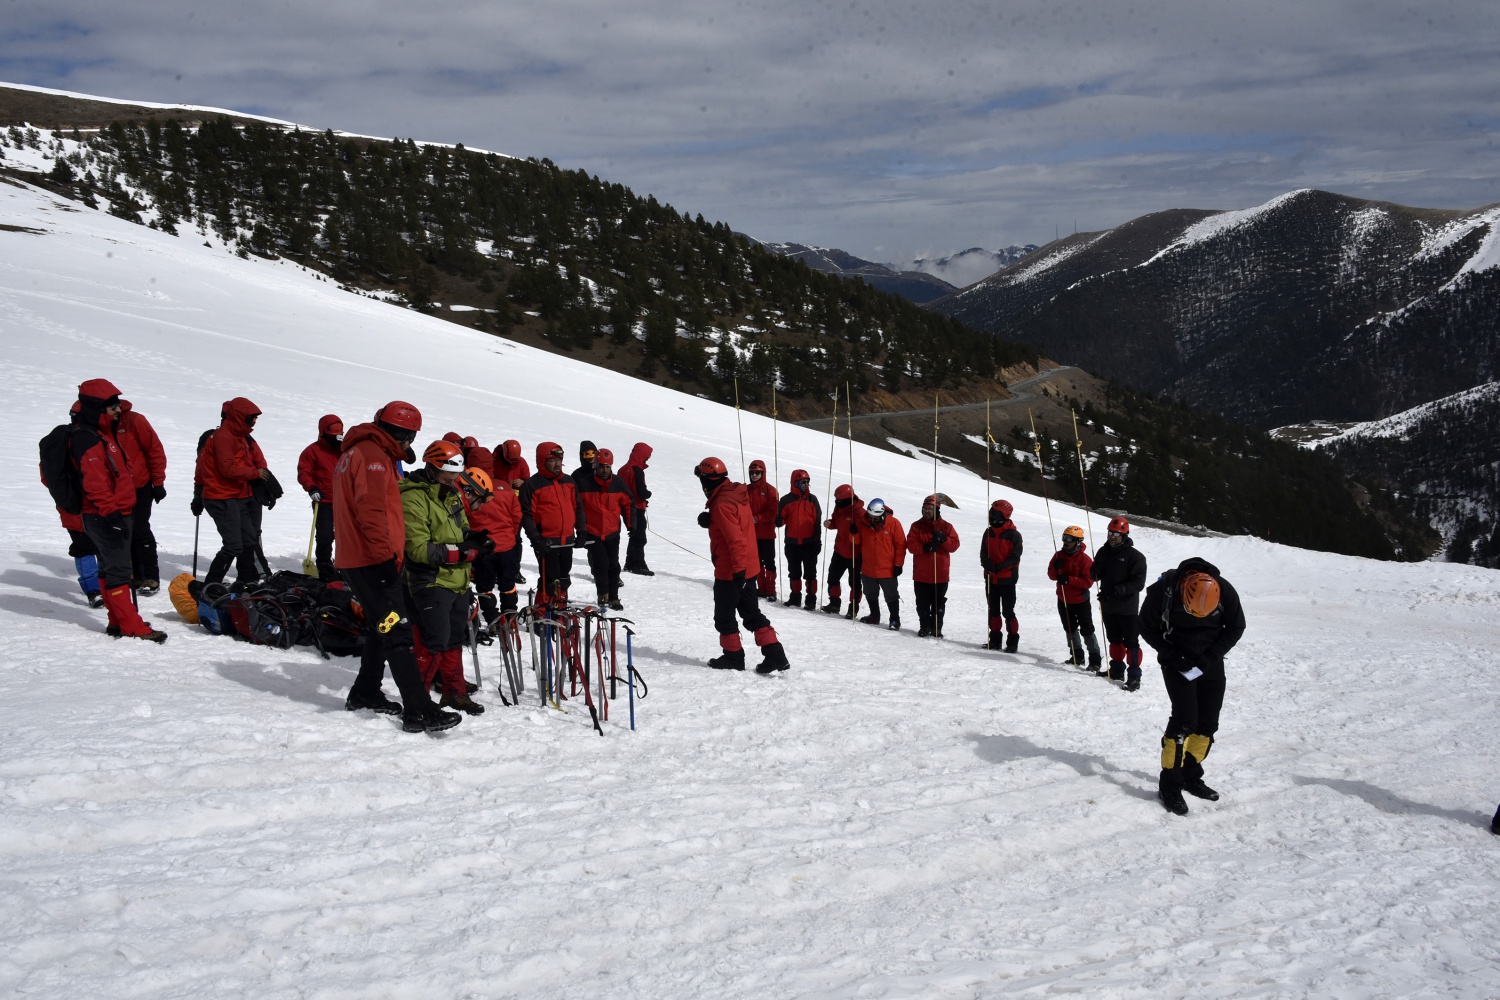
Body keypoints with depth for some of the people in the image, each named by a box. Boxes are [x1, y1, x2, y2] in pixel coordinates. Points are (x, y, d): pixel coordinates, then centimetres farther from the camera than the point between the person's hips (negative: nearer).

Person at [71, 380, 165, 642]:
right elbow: (93, 483, -25)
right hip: (105, 518, -11)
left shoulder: (104, 434, 17)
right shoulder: (88, 440, -17)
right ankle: (131, 626, -10)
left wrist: (123, 511, 26)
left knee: (110, 567, 14)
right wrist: (111, 513, -28)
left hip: (115, 513, 11)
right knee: (118, 569, -10)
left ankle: (118, 621, 20)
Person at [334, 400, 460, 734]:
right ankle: (419, 711, -17)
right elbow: (371, 510, -24)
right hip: (373, 563, -11)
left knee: (381, 629, 22)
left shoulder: (354, 453, 20)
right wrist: (386, 555, -23)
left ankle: (365, 694, 30)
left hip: (355, 560, 11)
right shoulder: (373, 455, -14)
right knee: (397, 634, -14)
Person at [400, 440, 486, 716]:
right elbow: (418, 548, -21)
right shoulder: (414, 499, -15)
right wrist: (460, 550, -24)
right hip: (431, 582, -9)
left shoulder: (452, 495, 13)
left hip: (457, 582, 9)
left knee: (455, 640, 16)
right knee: (433, 642, -11)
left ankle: (455, 693, 27)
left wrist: (473, 538, 0)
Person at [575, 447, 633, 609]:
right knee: (600, 565, -9)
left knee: (613, 565, 4)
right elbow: (576, 506, -1)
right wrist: (581, 528, -3)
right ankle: (603, 594, 10)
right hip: (593, 533, -3)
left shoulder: (618, 483, 2)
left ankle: (613, 597, 13)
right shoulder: (584, 483, -8)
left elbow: (627, 504, 12)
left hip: (612, 533, 3)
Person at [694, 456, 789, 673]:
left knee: (724, 616, 8)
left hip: (730, 572, -9)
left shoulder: (722, 504, -21)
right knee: (752, 613, 13)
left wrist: (738, 569, -25)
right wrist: (710, 520, 1)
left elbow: (735, 539, -26)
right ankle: (774, 654, 7)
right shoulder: (737, 495, 8)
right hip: (749, 568, 9)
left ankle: (732, 655, 19)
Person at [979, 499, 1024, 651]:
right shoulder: (989, 532, 6)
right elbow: (983, 553, 8)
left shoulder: (1014, 535, -10)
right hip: (991, 578, 6)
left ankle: (1013, 641, 5)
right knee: (993, 610, 12)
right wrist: (987, 563, -14)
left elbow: (1015, 558, -12)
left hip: (1007, 579, -5)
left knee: (1008, 611, -3)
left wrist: (999, 567, -26)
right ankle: (994, 639, 21)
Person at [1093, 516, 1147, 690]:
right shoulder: (1104, 552, 8)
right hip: (1108, 605, 6)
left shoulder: (1135, 556, -10)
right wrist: (1094, 572, -12)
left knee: (1131, 642, -4)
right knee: (1114, 640, 19)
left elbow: (1139, 582, -15)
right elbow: (1096, 574, 13)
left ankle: (1134, 676, -3)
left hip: (1127, 607, -6)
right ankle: (1117, 670, 33)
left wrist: (1121, 589, -28)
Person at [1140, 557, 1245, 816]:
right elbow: (1148, 629, -10)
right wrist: (1172, 656, -20)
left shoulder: (1225, 592, -20)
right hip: (1177, 663, -4)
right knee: (1184, 719, -16)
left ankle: (1191, 776, 22)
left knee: (1207, 722, 5)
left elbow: (1235, 627, -4)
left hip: (1211, 663, 4)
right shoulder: (1162, 591, -26)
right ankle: (1170, 785, -9)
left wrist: (1210, 657, -15)